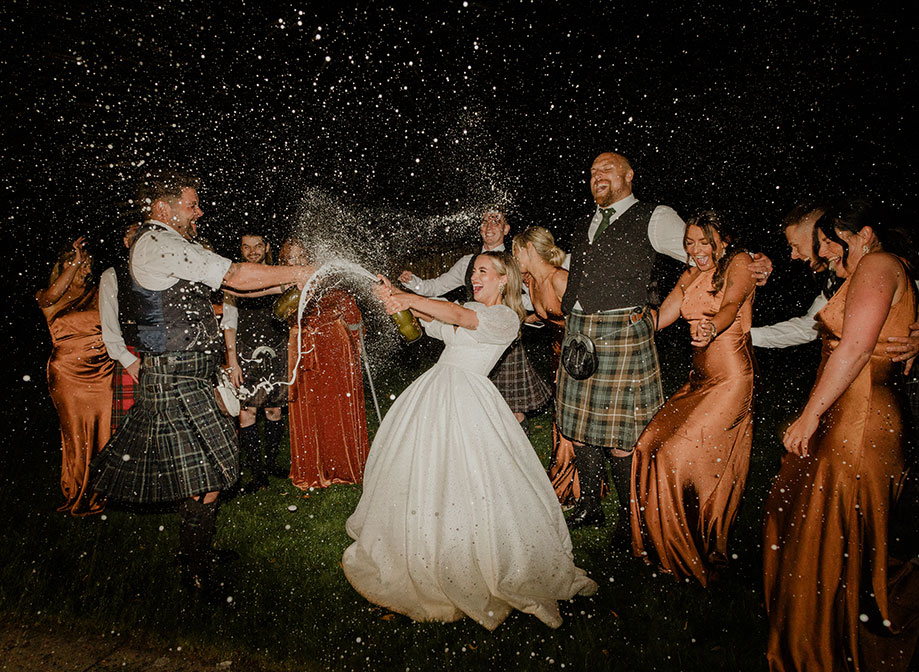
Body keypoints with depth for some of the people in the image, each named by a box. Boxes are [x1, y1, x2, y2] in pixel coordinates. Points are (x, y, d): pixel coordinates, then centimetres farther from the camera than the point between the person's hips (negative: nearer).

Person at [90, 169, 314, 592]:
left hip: (181, 377, 10)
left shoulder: (163, 246, 19)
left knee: (192, 471, 18)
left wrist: (290, 282, 10)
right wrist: (298, 273, -7)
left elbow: (230, 285, 18)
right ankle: (196, 573, 11)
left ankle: (197, 552, 32)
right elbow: (237, 277, -18)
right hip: (176, 380, -10)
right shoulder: (160, 243, -14)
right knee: (204, 477, -4)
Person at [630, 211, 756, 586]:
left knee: (680, 455, -12)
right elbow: (656, 319, 12)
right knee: (650, 445, -3)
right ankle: (666, 545, 15)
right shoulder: (690, 277, 14)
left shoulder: (740, 264, -5)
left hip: (731, 379, -7)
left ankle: (702, 554, 9)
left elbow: (731, 306, -25)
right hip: (697, 381, 7)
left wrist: (713, 327, -45)